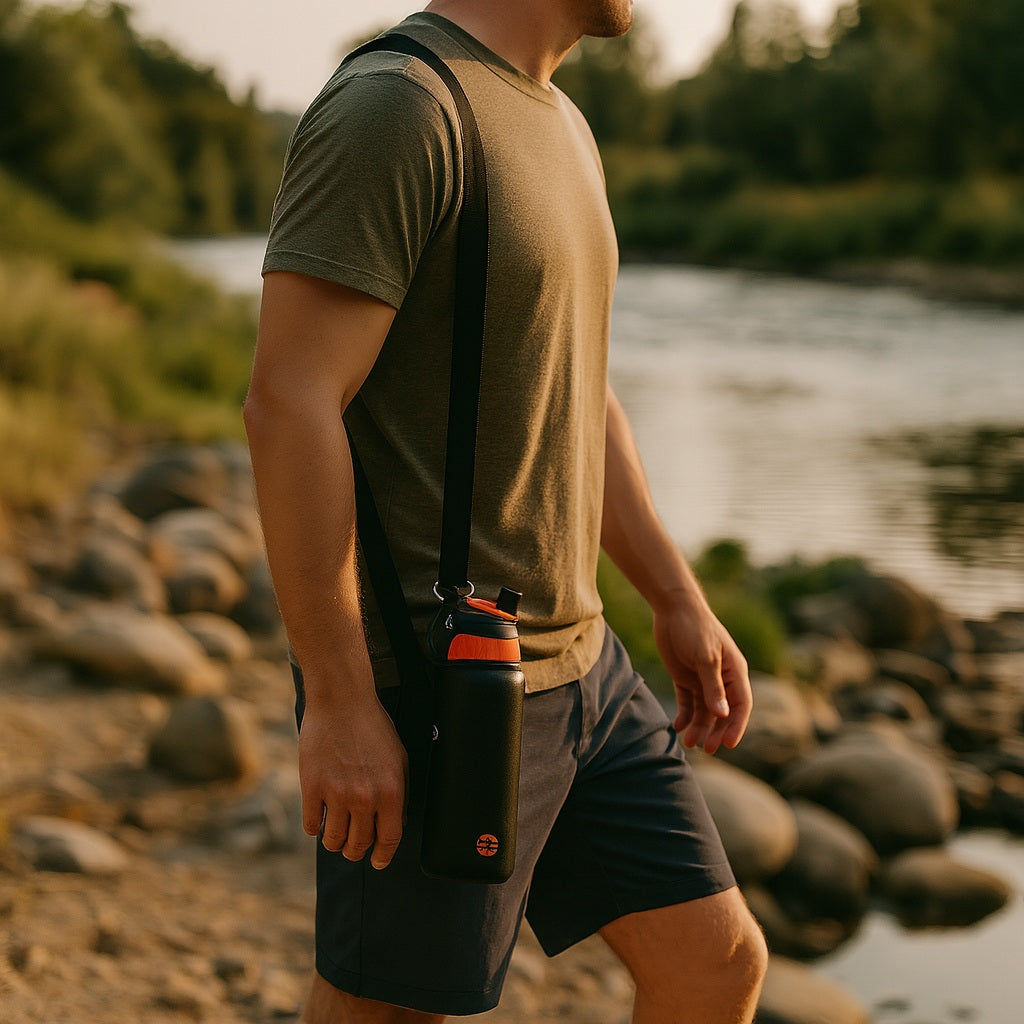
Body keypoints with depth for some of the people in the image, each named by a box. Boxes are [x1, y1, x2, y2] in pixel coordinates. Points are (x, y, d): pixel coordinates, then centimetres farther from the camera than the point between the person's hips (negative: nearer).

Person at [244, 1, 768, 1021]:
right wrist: (339, 703, -24)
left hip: (570, 660, 9)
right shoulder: (391, 104, -18)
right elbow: (287, 405, -24)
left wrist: (680, 602, 18)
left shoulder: (556, 127, 14)